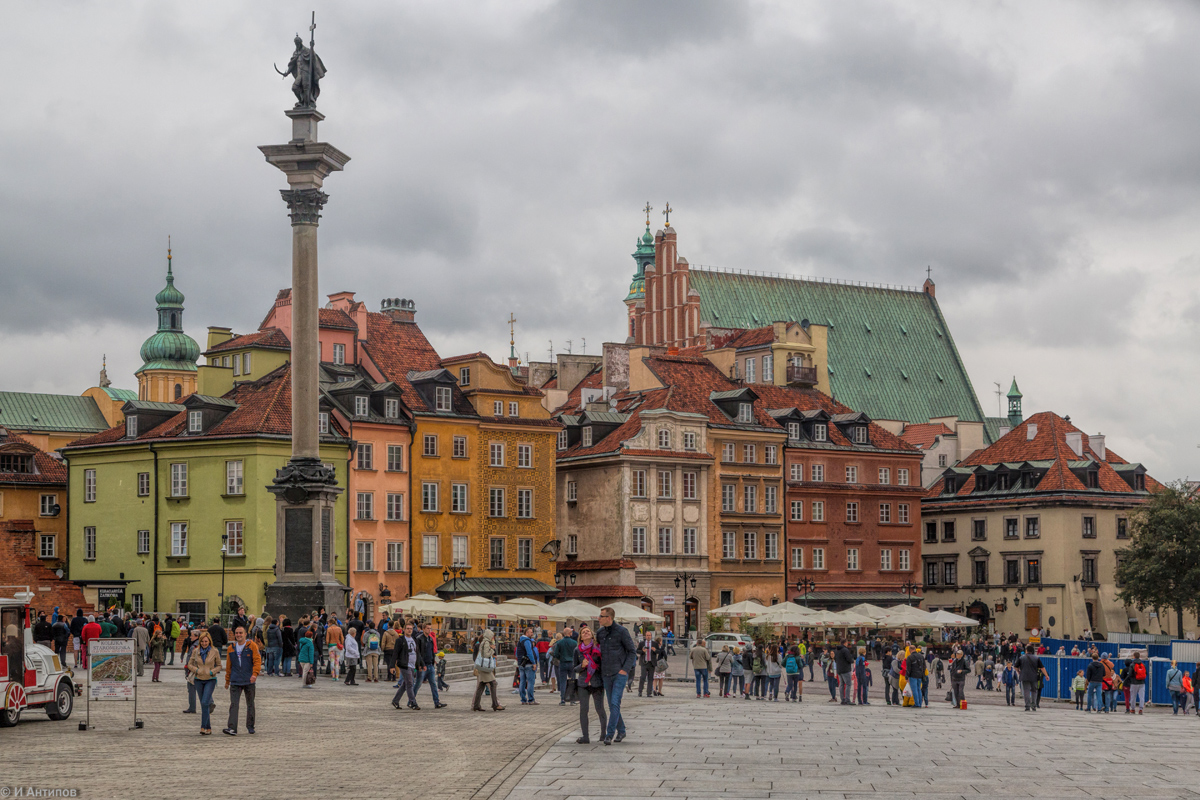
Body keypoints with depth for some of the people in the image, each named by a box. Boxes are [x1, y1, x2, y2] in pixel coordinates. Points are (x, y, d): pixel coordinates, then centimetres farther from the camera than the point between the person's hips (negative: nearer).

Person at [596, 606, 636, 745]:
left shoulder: (621, 631, -8)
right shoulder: (600, 632, 8)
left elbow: (632, 651, -4)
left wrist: (625, 669, -13)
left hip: (620, 673, -6)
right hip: (606, 674, 6)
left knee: (615, 703, -14)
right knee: (612, 705, 9)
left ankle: (609, 734, -16)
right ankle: (621, 731, 22)